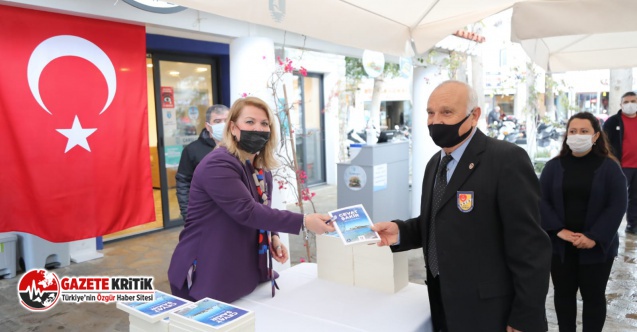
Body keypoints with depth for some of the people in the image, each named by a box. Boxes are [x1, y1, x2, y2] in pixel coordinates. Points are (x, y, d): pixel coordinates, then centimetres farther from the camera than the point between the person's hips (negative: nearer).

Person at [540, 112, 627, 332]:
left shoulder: (609, 167, -3)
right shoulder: (554, 166, 2)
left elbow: (617, 205, -9)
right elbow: (541, 200, -3)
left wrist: (594, 238, -18)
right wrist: (559, 230, -15)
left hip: (597, 247, -2)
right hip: (560, 245, 2)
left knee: (593, 296, 11)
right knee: (563, 294, 14)